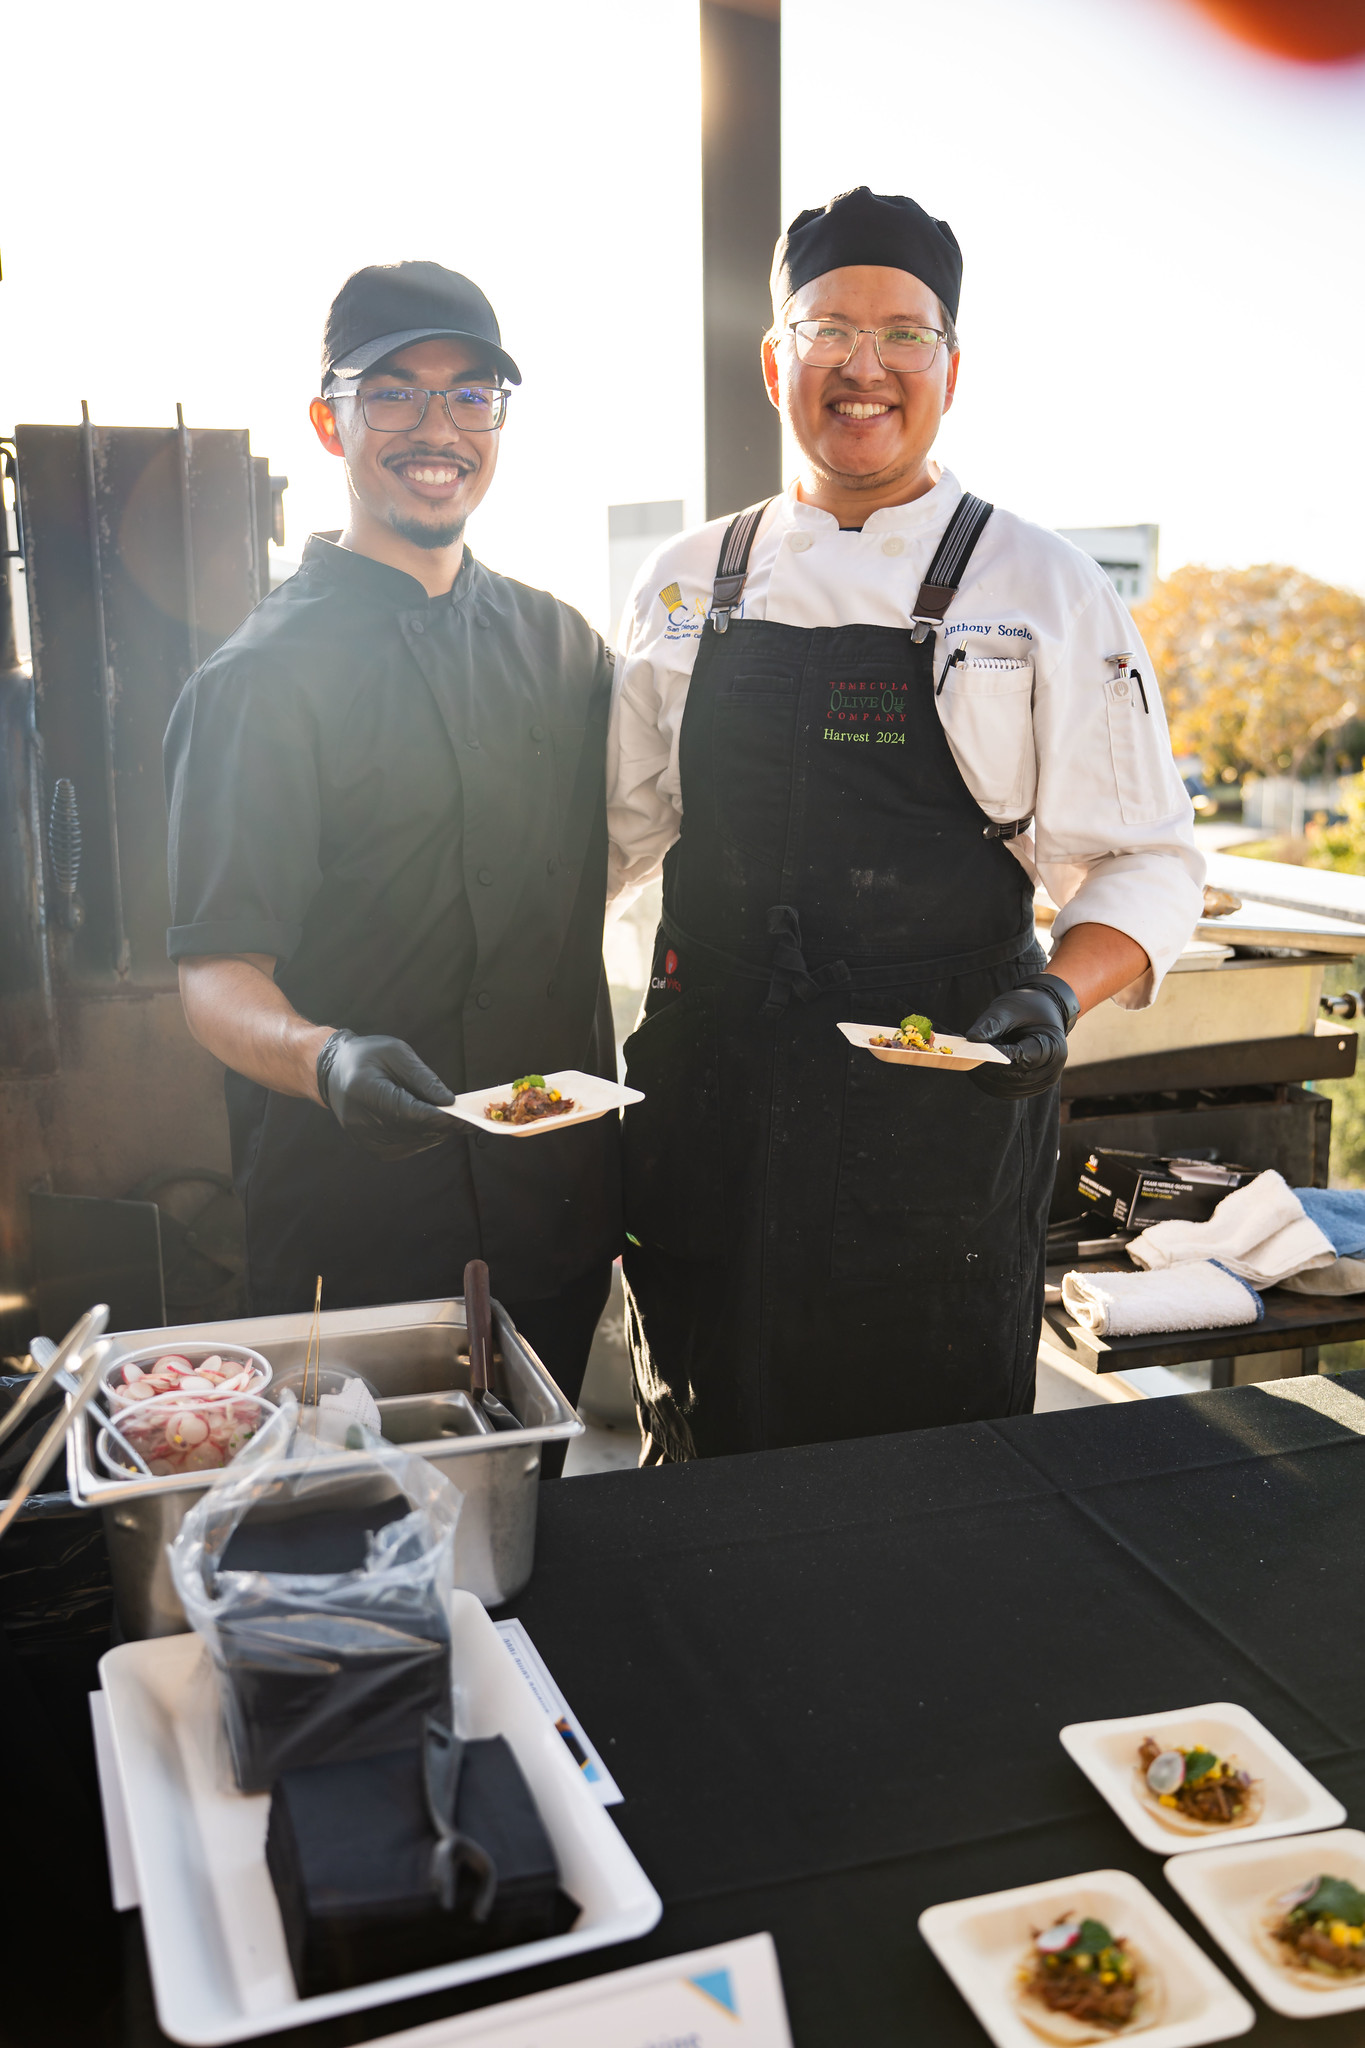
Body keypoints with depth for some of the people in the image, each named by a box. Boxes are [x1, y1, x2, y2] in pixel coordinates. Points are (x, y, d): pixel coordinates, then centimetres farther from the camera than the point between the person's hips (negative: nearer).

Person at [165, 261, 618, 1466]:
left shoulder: (557, 643, 8)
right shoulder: (265, 678, -10)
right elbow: (217, 974, -16)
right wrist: (324, 1057, -36)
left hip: (565, 1212, 5)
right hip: (363, 1240, -5)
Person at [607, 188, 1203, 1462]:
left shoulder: (1044, 588, -1)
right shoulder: (684, 587, 8)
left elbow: (1145, 863, -1)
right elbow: (614, 830, 15)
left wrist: (1058, 994, -20)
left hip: (941, 1124, -2)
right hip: (711, 1110, 3)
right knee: (708, 1466, 15)